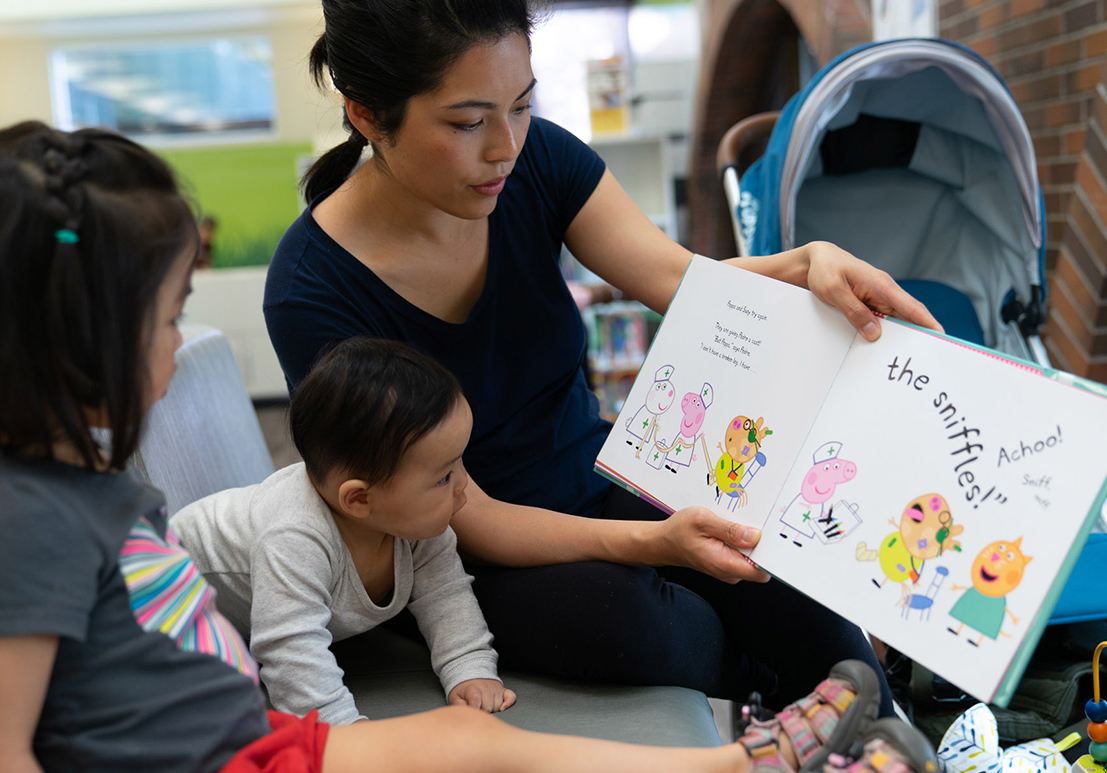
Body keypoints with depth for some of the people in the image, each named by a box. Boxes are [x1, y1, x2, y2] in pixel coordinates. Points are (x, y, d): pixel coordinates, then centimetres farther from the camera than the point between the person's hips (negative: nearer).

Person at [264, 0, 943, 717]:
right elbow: (468, 519, -23)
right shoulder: (313, 294, -24)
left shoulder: (535, 158, -10)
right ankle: (767, 671, 1)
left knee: (807, 599, -17)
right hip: (479, 563, -3)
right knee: (620, 616, -33)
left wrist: (809, 264, -39)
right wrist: (652, 544, -35)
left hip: (600, 482, 4)